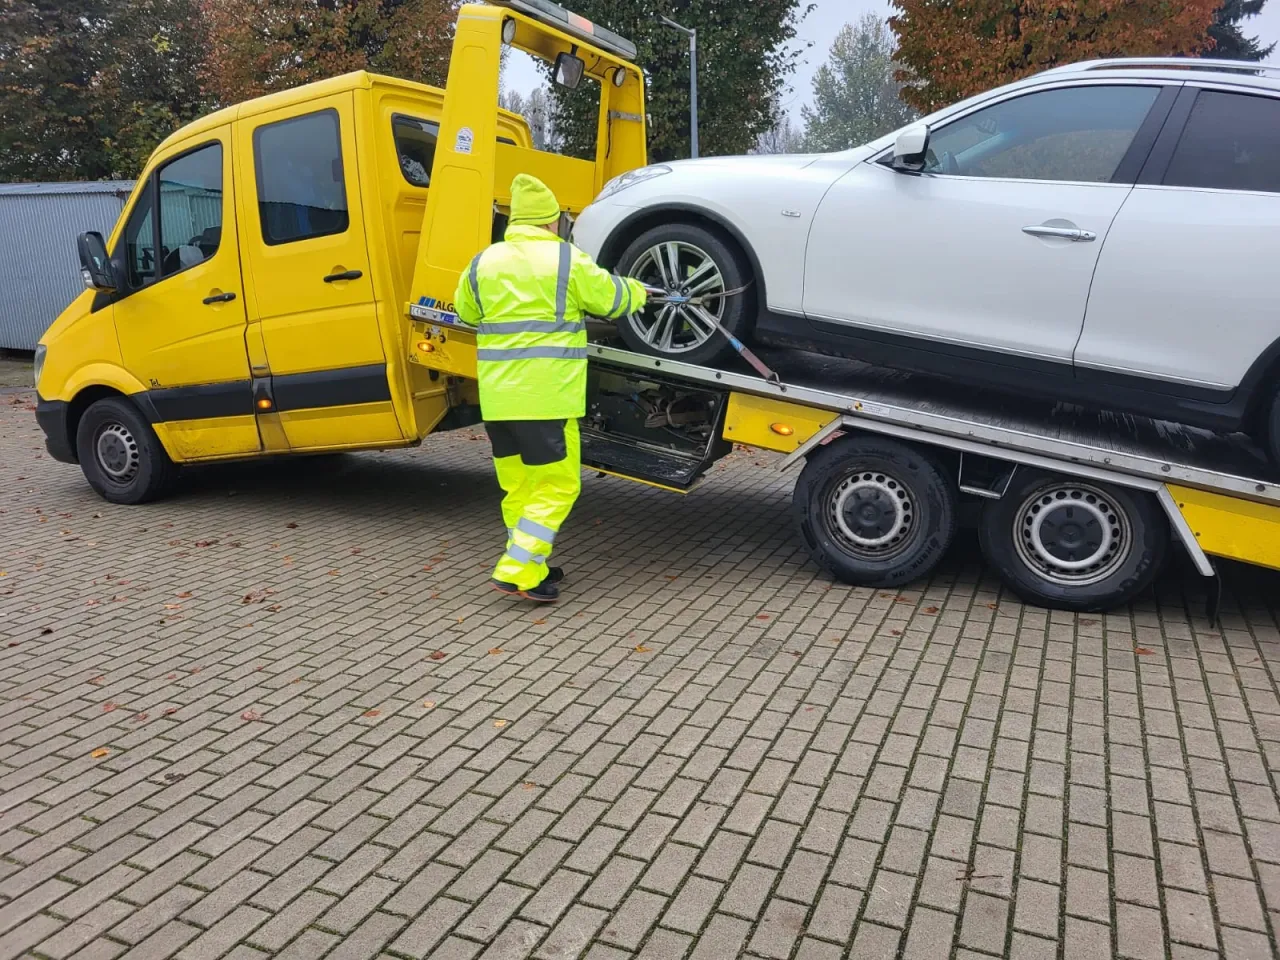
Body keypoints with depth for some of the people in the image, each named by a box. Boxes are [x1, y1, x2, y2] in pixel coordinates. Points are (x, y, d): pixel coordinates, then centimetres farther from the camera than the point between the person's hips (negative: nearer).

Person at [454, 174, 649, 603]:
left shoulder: (483, 262, 11)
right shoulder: (567, 259, -3)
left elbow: (466, 312, 24)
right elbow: (613, 298, 6)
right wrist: (637, 290, 28)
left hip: (497, 397, 6)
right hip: (545, 396, -6)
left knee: (517, 486, 14)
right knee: (556, 485, 2)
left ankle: (531, 567, 22)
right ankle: (517, 572, -3)